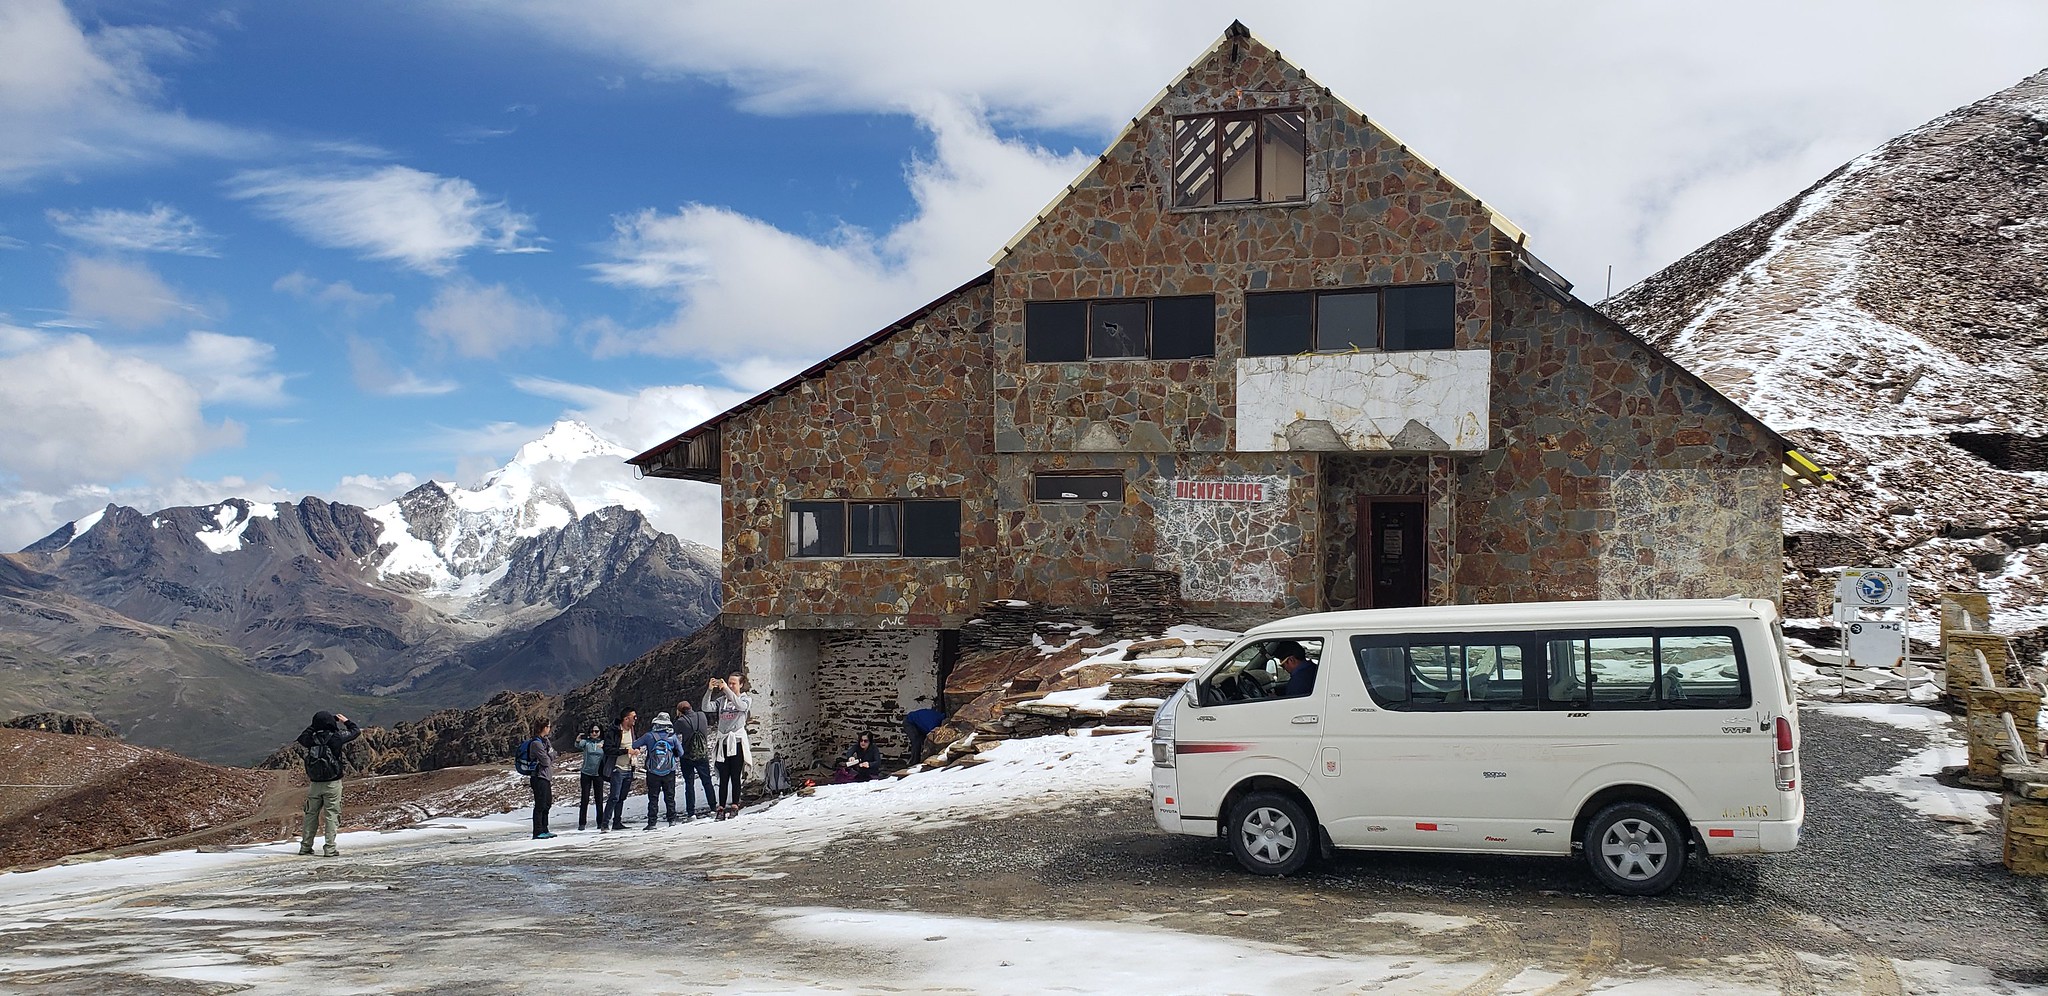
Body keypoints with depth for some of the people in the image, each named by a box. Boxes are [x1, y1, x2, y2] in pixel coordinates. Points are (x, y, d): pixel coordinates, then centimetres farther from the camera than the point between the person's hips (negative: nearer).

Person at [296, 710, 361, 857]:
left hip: (315, 783, 4)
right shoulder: (336, 736, -12)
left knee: (311, 814, 14)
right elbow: (356, 731, 2)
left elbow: (301, 738, 20)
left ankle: (305, 846, 18)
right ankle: (330, 849, -2)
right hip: (332, 783, -4)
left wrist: (314, 725, 20)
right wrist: (346, 721, 17)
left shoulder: (311, 738, -3)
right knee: (332, 815, 0)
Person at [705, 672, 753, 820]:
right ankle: (721, 807, 0)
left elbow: (740, 705, -19)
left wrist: (726, 689, -25)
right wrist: (710, 690, -15)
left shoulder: (747, 699, 5)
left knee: (735, 777, -1)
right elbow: (706, 708, -2)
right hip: (722, 743, 3)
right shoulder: (722, 700, 12)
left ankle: (734, 806, 4)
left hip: (737, 742, -3)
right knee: (723, 778, 1)